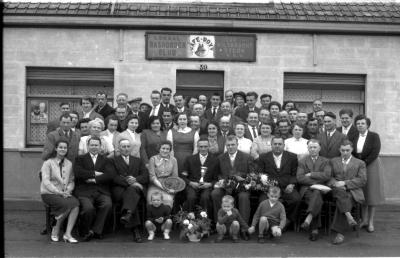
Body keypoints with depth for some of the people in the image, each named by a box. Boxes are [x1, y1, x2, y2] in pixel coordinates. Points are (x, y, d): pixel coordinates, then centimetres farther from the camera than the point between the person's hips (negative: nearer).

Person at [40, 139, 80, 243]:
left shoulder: (69, 164, 14)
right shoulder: (48, 163, -1)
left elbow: (71, 181, 13)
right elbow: (46, 182, -11)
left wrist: (68, 190, -9)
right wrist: (59, 192, -20)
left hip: (65, 194, 4)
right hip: (49, 193, -4)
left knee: (76, 203, -28)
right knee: (67, 204, -31)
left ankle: (67, 234, -28)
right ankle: (55, 230, -9)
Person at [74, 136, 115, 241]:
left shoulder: (105, 160, 20)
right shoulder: (80, 159, 16)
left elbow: (110, 175, 1)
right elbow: (78, 173, -4)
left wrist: (94, 179, -8)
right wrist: (95, 173, -7)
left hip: (101, 191, 2)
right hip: (84, 191, -2)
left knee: (108, 204, -29)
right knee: (88, 208, -30)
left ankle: (96, 230, -13)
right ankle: (85, 231, -1)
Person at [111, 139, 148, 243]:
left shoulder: (138, 161, 27)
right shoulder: (113, 161, 19)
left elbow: (146, 176, 11)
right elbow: (114, 177, 1)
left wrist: (135, 179, -11)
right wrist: (127, 181, -16)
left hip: (137, 187, 2)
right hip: (119, 188, -1)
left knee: (132, 189, -36)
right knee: (132, 196, -35)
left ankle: (127, 214, -59)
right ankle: (135, 229, -43)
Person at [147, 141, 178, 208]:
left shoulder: (173, 160, 10)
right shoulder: (153, 159, 3)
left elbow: (175, 176, 7)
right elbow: (152, 176, -3)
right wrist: (162, 186, -16)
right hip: (155, 185, -1)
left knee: (167, 200, -29)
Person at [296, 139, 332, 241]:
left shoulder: (325, 161, 19)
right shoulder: (302, 161, 19)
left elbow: (327, 176, -1)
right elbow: (299, 178, 2)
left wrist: (311, 174, -5)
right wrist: (315, 182, -9)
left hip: (321, 189, 0)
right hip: (306, 189, 0)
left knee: (317, 193, -37)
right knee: (317, 200, -33)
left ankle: (308, 219, -52)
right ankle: (314, 229, -35)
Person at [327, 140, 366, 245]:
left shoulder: (360, 163, 16)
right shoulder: (333, 161, 22)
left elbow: (362, 180, 3)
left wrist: (345, 183, -9)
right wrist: (335, 183, -10)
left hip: (353, 191, -1)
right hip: (337, 190, 2)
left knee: (343, 201, -34)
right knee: (341, 193, -37)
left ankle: (339, 233, -36)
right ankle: (349, 217, -47)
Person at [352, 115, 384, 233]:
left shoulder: (374, 136, -6)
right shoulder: (354, 137, 5)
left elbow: (375, 153, -14)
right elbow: (351, 153, 5)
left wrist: (364, 163, -17)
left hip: (371, 166, -3)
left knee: (371, 193, 2)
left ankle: (371, 222, 10)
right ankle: (364, 220, 16)